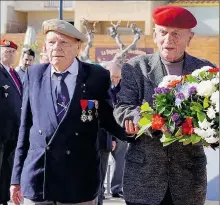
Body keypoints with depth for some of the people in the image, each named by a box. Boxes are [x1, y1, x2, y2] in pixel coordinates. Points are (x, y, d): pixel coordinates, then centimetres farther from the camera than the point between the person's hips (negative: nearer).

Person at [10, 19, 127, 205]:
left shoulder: (97, 76, -1)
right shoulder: (34, 74, 6)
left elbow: (107, 118, 6)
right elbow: (26, 125, 7)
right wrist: (17, 176, 7)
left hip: (79, 180, -1)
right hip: (36, 177, 2)